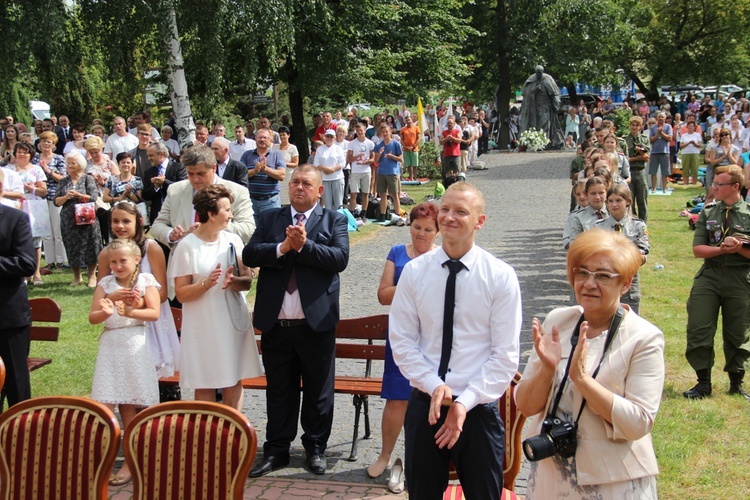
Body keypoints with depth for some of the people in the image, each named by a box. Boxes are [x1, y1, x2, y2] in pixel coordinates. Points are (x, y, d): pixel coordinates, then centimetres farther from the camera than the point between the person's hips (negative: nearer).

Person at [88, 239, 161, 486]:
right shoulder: (106, 284, 8)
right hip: (110, 346, 2)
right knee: (105, 405, -5)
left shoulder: (146, 281, 2)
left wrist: (130, 311, -24)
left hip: (135, 344, -2)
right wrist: (106, 312, -19)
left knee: (128, 405, 3)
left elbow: (154, 313, -10)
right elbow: (92, 318, 2)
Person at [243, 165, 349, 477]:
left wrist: (304, 245, -20)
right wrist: (283, 247, -18)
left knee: (318, 391, 9)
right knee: (279, 391, 12)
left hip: (316, 323, -2)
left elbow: (340, 258, -12)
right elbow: (249, 255, -4)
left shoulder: (333, 220, 4)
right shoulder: (269, 219, 10)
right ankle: (276, 450, 22)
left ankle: (316, 448, 23)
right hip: (275, 323, 2)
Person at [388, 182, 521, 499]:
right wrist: (433, 386, -13)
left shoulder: (501, 276, -7)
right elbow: (401, 341, 0)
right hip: (424, 402, 2)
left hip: (478, 408, -2)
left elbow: (505, 354, -8)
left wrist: (466, 402, -16)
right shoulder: (414, 272, -1)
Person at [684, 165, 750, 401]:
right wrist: (722, 249, -16)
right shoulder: (707, 212, 5)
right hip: (709, 276, 2)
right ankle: (703, 383, 11)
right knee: (698, 330, -2)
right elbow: (697, 249, -2)